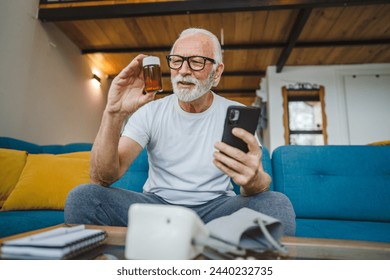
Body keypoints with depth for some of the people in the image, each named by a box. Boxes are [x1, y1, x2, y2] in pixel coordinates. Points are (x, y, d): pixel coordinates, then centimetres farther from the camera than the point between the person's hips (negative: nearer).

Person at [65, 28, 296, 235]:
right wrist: (114, 114, -28)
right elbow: (102, 178, -12)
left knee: (277, 204, -28)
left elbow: (257, 184, -14)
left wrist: (254, 180, -41)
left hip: (217, 207, 1)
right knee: (83, 197, -23)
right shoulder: (150, 112, -3)